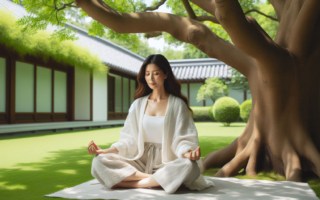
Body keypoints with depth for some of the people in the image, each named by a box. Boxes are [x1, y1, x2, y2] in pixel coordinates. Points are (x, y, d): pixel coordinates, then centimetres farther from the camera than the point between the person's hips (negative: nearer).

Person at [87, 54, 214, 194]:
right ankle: (157, 179, -21)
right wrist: (106, 151, -8)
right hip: (140, 162, 2)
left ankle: (128, 184, -22)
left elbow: (182, 140, -4)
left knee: (189, 166, -36)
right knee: (98, 162, -21)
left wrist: (187, 153, -27)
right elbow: (129, 139, 7)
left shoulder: (177, 104, 2)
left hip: (167, 163, -2)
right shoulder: (138, 104, 11)